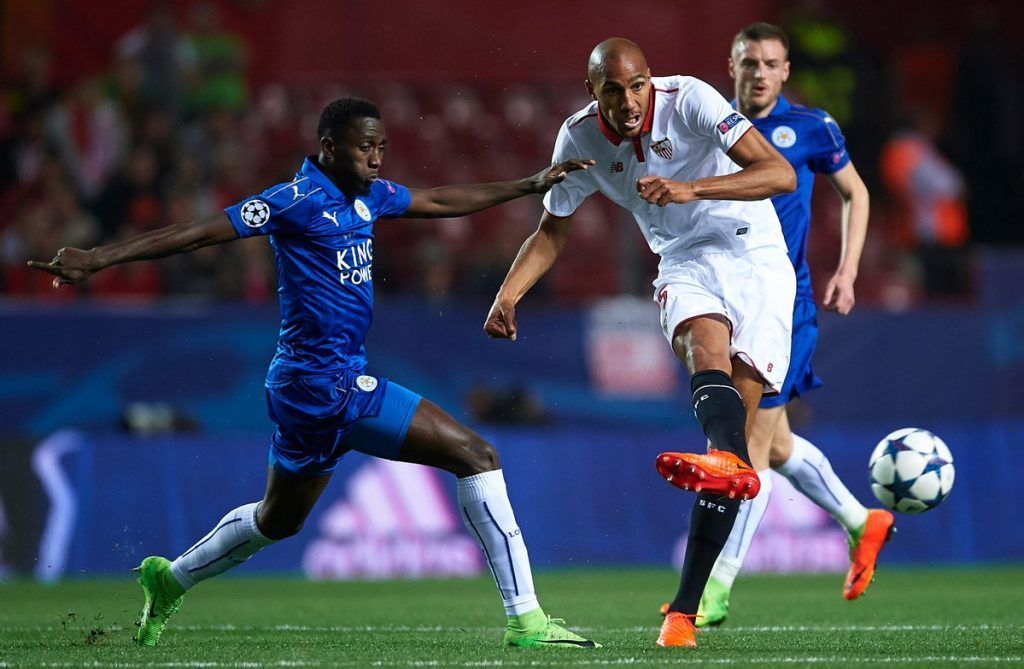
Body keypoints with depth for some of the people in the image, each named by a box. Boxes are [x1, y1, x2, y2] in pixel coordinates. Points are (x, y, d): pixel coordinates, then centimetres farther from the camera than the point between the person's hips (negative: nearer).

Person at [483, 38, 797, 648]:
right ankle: (730, 461, -67)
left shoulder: (688, 99, -15)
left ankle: (687, 606, -17)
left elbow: (781, 174, -22)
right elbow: (554, 230, 15)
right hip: (687, 265, 3)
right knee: (706, 343, -34)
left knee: (740, 410, -13)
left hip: (757, 260, -3)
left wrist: (692, 189, -34)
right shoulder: (580, 137, -1)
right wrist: (509, 294, -1)